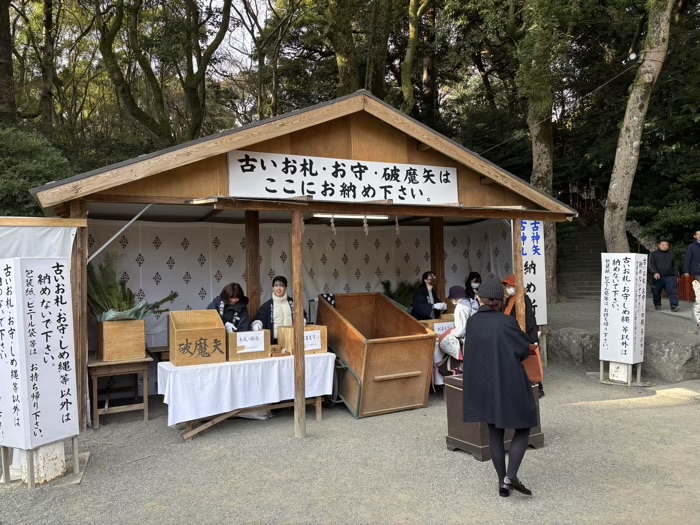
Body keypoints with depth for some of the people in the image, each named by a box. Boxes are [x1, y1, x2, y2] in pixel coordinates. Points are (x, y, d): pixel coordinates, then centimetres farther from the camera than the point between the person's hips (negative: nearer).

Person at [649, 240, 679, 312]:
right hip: (657, 277, -2)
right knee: (656, 293, 6)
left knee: (673, 292, -13)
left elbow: (675, 266, 22)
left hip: (670, 277, 2)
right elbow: (651, 264, -4)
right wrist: (655, 272, -19)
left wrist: (676, 276, 14)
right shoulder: (653, 254, 5)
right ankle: (657, 305, 22)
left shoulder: (671, 255, 17)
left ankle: (674, 306, -18)